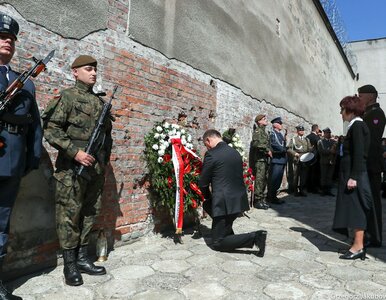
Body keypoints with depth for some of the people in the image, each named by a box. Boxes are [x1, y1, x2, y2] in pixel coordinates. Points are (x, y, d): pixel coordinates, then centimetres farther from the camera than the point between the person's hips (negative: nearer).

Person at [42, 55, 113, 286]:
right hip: (72, 167, -6)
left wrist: (104, 159, 14)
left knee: (90, 214, 10)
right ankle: (70, 264, 12)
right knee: (70, 214, 0)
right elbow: (50, 129, -10)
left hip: (96, 168, 6)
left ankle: (83, 258, 22)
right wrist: (74, 152, -17)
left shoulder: (100, 102, 16)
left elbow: (107, 133, 21)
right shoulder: (67, 96, -2)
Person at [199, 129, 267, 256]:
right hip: (239, 200, 8)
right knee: (208, 205, 32)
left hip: (225, 203, -8)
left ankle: (254, 237, -8)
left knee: (218, 243, 6)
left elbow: (203, 183, -7)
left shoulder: (211, 155, -13)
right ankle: (229, 235, 26)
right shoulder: (235, 152, 10)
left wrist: (208, 197, 14)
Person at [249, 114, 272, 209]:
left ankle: (262, 199, 17)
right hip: (259, 159, -9)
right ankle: (257, 200, -4)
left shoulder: (264, 132, 21)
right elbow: (256, 143, -22)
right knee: (259, 179, -9)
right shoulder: (258, 131, -7)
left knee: (264, 179, 10)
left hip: (265, 158, 9)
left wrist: (269, 151, 9)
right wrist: (267, 150, -16)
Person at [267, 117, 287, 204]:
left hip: (282, 160, 9)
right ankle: (272, 198, 1)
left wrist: (284, 149, 2)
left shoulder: (280, 134, 20)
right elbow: (275, 145, -17)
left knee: (278, 179, 11)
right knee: (274, 179, -6)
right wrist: (284, 149, -8)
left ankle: (272, 196, 18)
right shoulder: (272, 133, -7)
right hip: (276, 160, -9)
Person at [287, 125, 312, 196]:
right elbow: (289, 148, 0)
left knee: (304, 176, 3)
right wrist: (294, 153, -14)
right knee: (296, 175, -1)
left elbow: (310, 148, 17)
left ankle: (302, 190, 11)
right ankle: (296, 191, 7)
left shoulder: (307, 139, 20)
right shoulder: (293, 139, 7)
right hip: (296, 160, -3)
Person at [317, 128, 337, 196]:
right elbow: (321, 151, -9)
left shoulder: (334, 141, 15)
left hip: (332, 161, 3)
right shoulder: (320, 141, 4)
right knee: (323, 176, -1)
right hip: (324, 162, -3)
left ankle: (328, 190, 10)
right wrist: (330, 151, -17)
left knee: (330, 177, 4)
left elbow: (337, 150, 8)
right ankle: (323, 190, 6)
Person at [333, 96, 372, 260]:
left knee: (356, 209, -4)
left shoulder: (357, 126, -13)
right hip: (350, 173, 9)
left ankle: (358, 247, 3)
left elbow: (359, 154, -20)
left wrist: (353, 177, -22)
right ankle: (358, 245, 21)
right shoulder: (355, 126, 15)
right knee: (355, 210, 13)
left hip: (355, 174, -9)